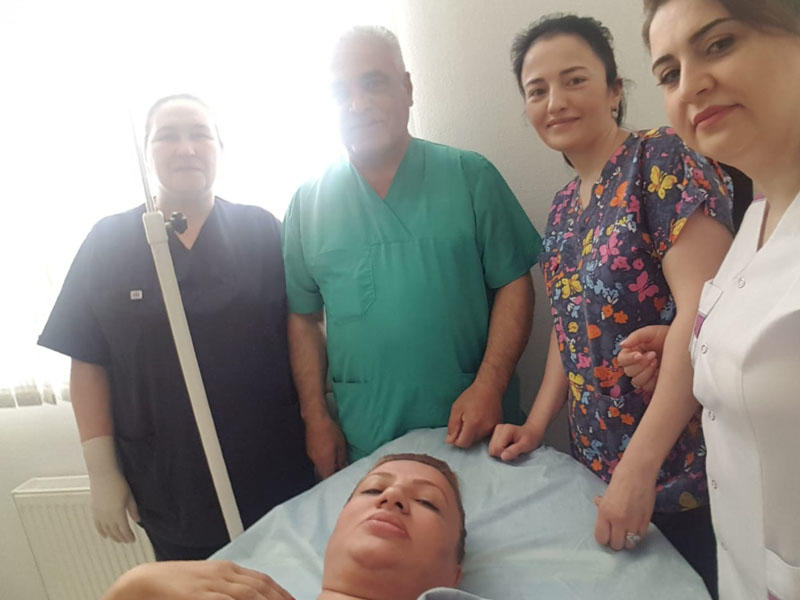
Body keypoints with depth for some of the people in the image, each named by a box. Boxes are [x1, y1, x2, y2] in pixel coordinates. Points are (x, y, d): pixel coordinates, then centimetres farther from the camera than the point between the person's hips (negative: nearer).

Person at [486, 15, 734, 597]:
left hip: (683, 470, -6)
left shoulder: (662, 158, -13)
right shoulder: (564, 207, 8)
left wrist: (639, 468, -23)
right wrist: (536, 424, 3)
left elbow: (702, 311, -21)